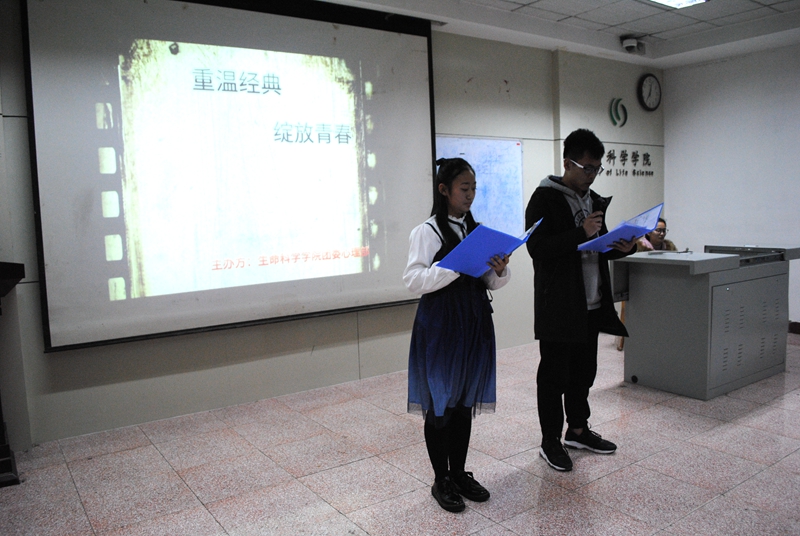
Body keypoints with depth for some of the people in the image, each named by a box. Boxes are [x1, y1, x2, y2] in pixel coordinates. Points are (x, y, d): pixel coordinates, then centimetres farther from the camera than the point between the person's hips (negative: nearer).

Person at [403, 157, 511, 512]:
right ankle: (441, 481, 21)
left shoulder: (478, 230, 10)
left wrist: (500, 271, -9)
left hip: (473, 322, 6)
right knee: (440, 404, 5)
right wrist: (456, 266, -26)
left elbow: (490, 283, 13)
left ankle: (459, 473, 30)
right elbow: (413, 280, -17)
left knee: (465, 402, 14)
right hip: (440, 324, -6)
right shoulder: (426, 232, -8)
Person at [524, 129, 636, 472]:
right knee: (554, 374, 2)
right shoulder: (545, 199, -10)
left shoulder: (594, 200, 14)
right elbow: (537, 248, -19)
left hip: (591, 304, 8)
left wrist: (621, 248, 1)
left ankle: (578, 431, 33)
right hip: (558, 305, -8)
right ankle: (550, 441, 16)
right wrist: (581, 233, -25)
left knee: (583, 371, 17)